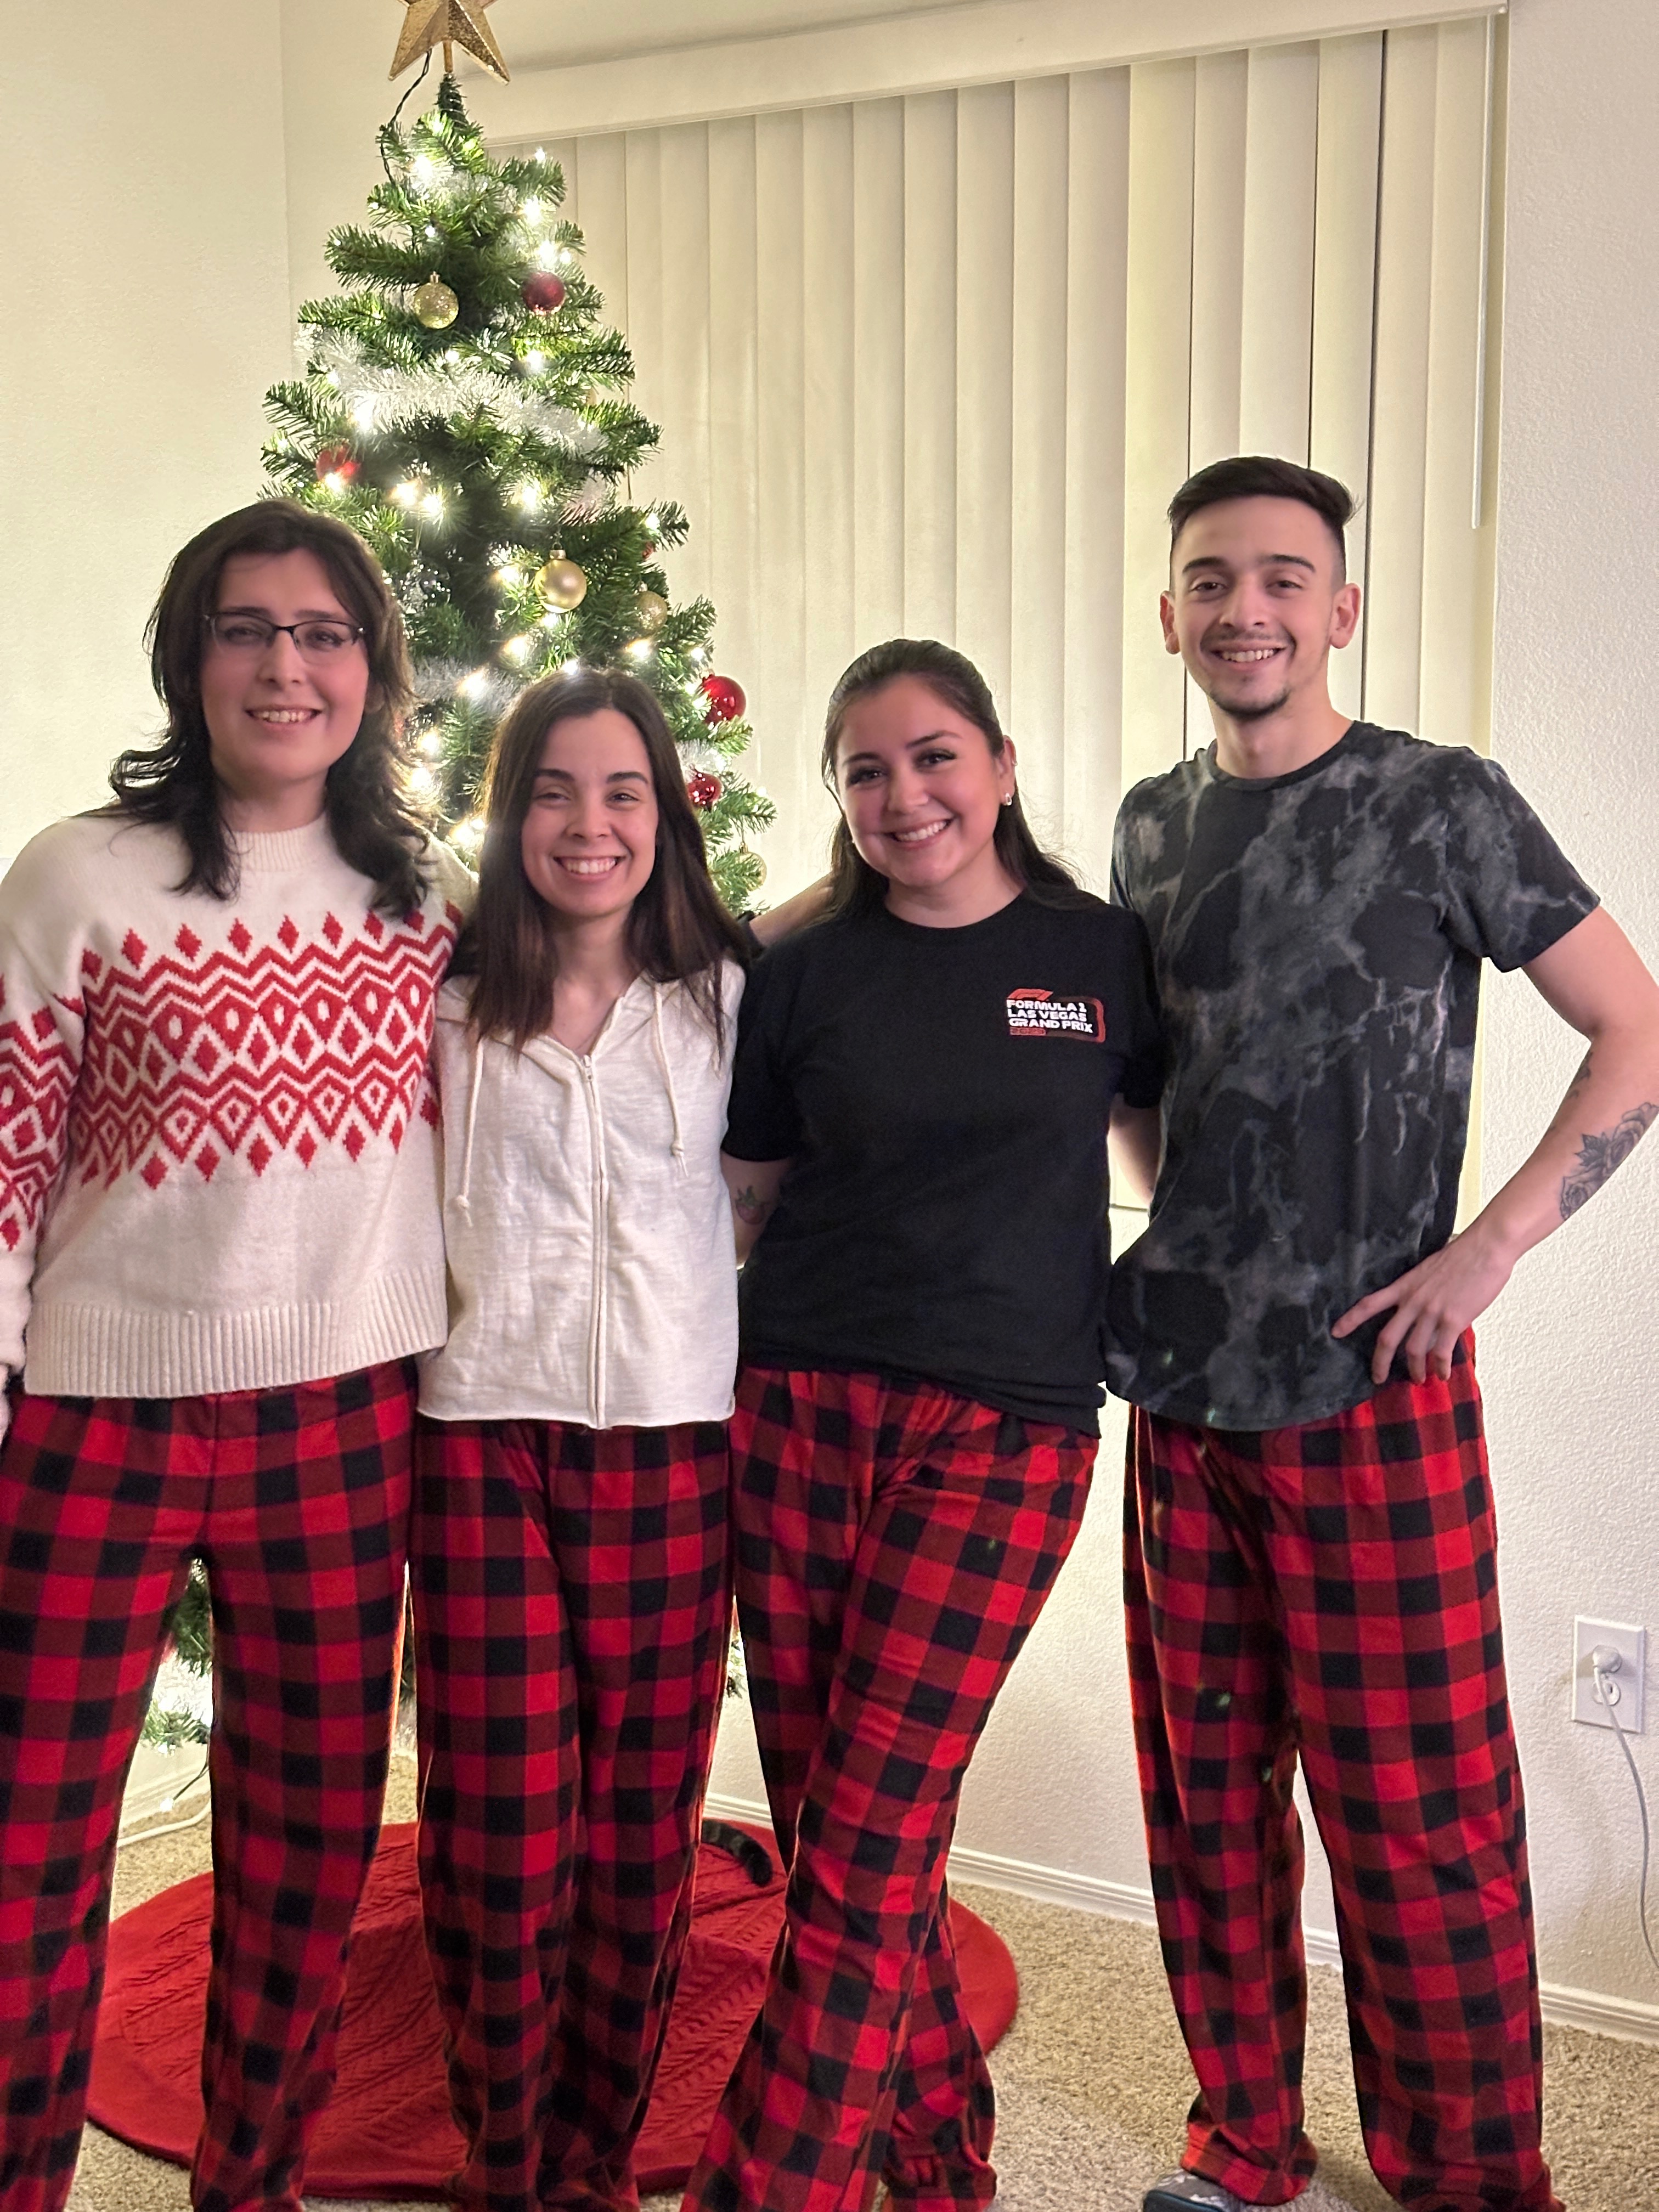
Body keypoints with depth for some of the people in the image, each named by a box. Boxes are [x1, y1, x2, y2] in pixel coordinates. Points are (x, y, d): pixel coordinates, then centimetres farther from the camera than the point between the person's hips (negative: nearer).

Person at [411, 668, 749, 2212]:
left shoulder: (724, 996, 8)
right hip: (482, 1433, 0)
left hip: (670, 1440, 1)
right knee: (500, 1832, 1)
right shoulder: (447, 1001, 7)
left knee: (640, 1826, 7)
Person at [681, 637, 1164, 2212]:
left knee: (866, 1838, -8)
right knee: (832, 1825, 7)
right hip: (799, 1412, 2)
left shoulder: (1102, 954, 4)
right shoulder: (804, 971, 7)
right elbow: (736, 1194, 13)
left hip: (1003, 1429, -2)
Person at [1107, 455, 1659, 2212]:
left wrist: (1487, 1248, -11)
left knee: (1420, 1808, 2)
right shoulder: (1152, 825, 10)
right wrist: (1169, 1203, 8)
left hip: (1372, 1391, -5)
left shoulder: (1439, 803, -5)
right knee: (1207, 1792, 12)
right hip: (1180, 1389, 5)